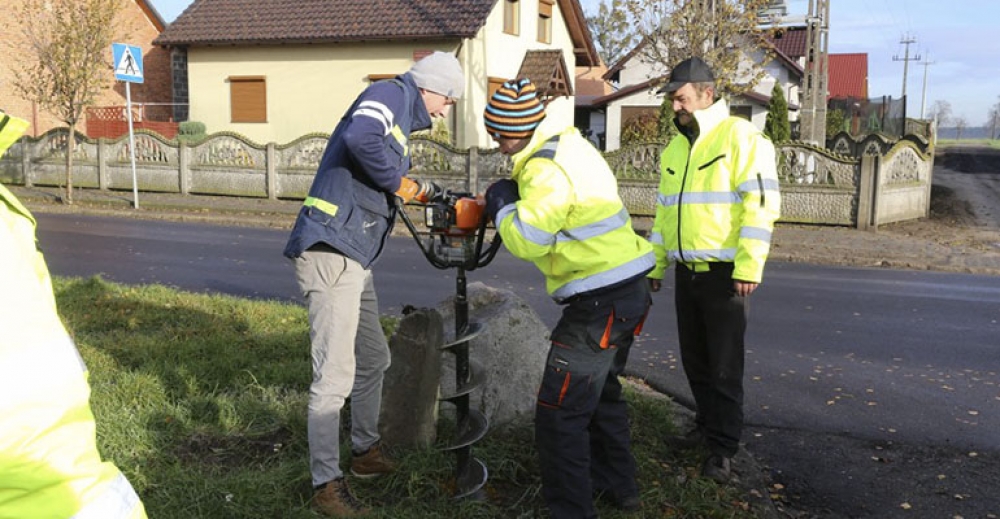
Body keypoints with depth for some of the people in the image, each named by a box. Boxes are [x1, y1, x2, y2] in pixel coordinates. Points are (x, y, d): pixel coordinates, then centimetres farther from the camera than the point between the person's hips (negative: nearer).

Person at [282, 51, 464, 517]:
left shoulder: (399, 119, 23)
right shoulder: (391, 94, -6)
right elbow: (359, 138, -27)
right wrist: (398, 181, -14)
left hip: (353, 257, 11)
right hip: (331, 252, -11)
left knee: (374, 359, 20)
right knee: (335, 375, -7)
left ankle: (366, 451, 36)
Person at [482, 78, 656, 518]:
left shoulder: (546, 169, -19)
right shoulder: (570, 147, 10)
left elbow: (527, 242, -20)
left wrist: (502, 205, -4)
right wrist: (513, 199, 7)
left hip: (601, 302, -10)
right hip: (628, 289, 10)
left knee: (558, 414, -3)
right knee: (599, 390, 26)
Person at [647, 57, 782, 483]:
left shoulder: (740, 137, -9)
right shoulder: (674, 149, 14)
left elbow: (761, 204, -16)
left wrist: (748, 266, -21)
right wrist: (655, 265, 17)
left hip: (725, 272, -7)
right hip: (686, 272, 7)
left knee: (724, 364, 1)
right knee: (694, 359, 15)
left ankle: (723, 447, 12)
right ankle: (709, 426, 31)